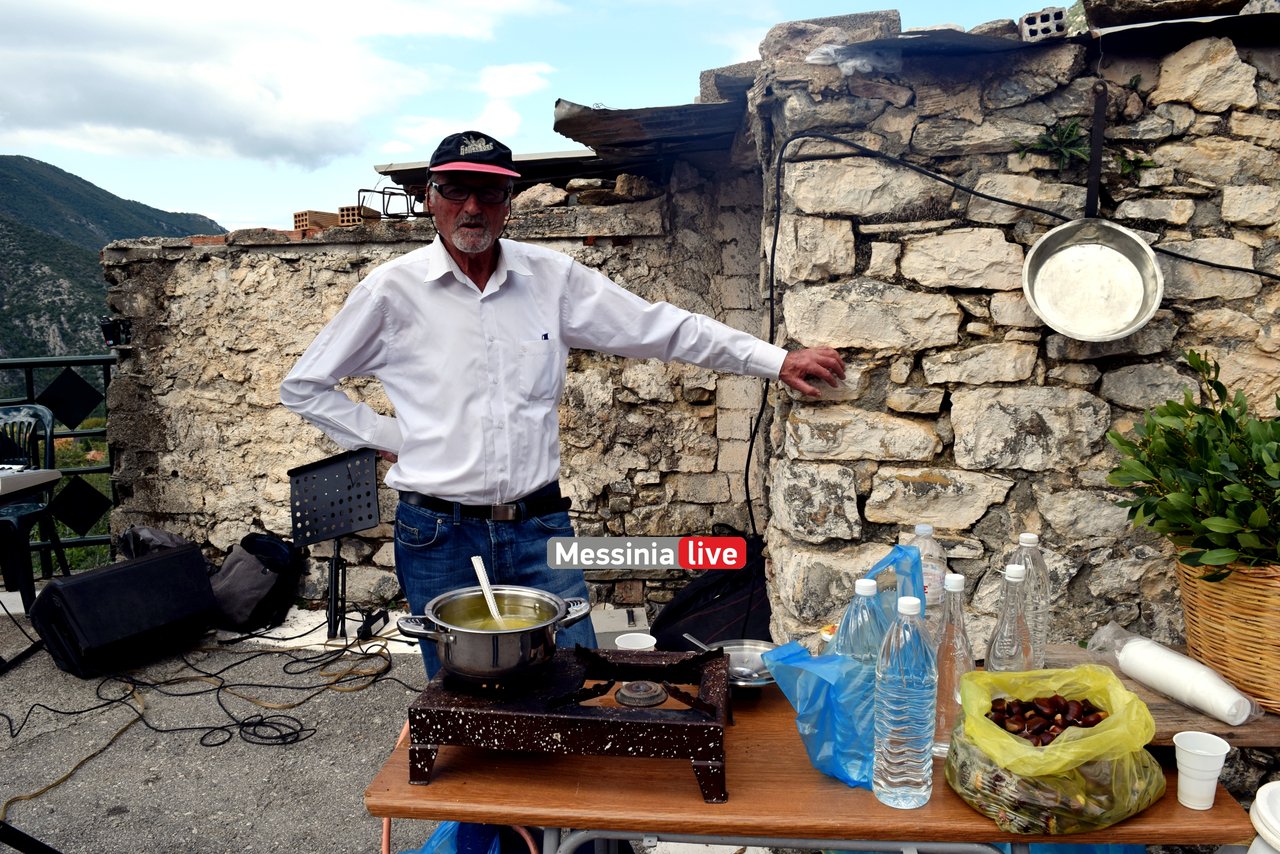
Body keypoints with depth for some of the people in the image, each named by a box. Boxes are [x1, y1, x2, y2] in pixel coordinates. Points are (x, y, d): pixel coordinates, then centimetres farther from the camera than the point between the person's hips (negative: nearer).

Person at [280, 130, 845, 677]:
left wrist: (778, 361, -1)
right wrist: (386, 437, -2)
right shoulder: (393, 289, -2)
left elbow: (660, 328, 2)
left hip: (539, 527, 2)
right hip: (438, 538, -1)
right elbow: (303, 387, 8)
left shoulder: (552, 278, 2)